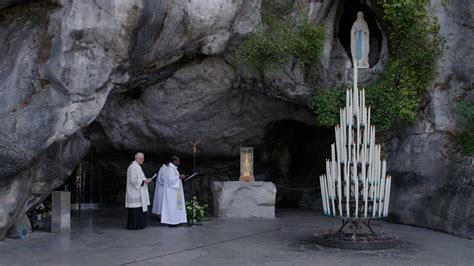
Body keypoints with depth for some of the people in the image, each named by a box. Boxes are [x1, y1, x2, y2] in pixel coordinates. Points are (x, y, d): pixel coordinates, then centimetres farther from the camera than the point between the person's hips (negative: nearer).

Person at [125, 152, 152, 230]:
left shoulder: (137, 166, 16)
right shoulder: (133, 167, -16)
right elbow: (133, 180, -21)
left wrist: (146, 180, 9)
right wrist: (144, 181, -20)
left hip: (138, 193, 11)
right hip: (134, 193, -11)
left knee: (140, 209, 12)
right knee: (135, 210, -7)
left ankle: (138, 224, 17)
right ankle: (133, 225, -1)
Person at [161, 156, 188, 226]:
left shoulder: (173, 168, 17)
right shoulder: (170, 168, -15)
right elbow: (170, 178, -24)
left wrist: (180, 177, 11)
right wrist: (179, 177, -18)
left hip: (174, 190, 11)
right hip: (172, 191, -11)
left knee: (175, 205, 9)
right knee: (172, 205, -9)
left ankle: (175, 220, 11)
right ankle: (172, 221, -6)